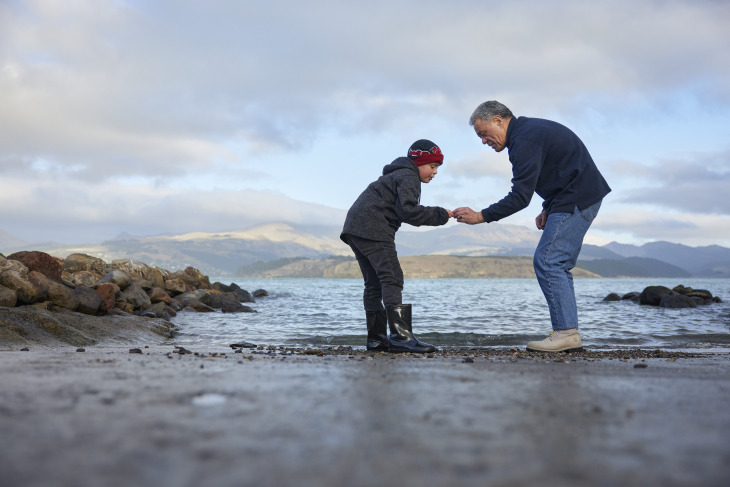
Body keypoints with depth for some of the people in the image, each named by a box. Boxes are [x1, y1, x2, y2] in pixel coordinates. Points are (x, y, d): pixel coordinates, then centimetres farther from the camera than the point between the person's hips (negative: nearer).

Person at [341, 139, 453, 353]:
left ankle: (376, 338, 11)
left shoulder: (397, 175, 30)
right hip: (372, 229, -11)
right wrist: (440, 215, -11)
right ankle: (400, 335, -24)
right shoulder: (408, 177, -4)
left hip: (355, 227, 11)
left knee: (374, 283, 11)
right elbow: (409, 211, -17)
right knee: (392, 279, -16)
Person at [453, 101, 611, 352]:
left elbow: (520, 196, -22)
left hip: (577, 199, -11)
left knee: (547, 262, -11)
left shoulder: (525, 139, -17)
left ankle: (567, 333, -10)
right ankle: (568, 334, 11)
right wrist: (548, 209, 15)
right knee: (558, 265, 10)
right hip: (583, 197, 11)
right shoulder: (531, 129, 17)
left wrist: (481, 216, -17)